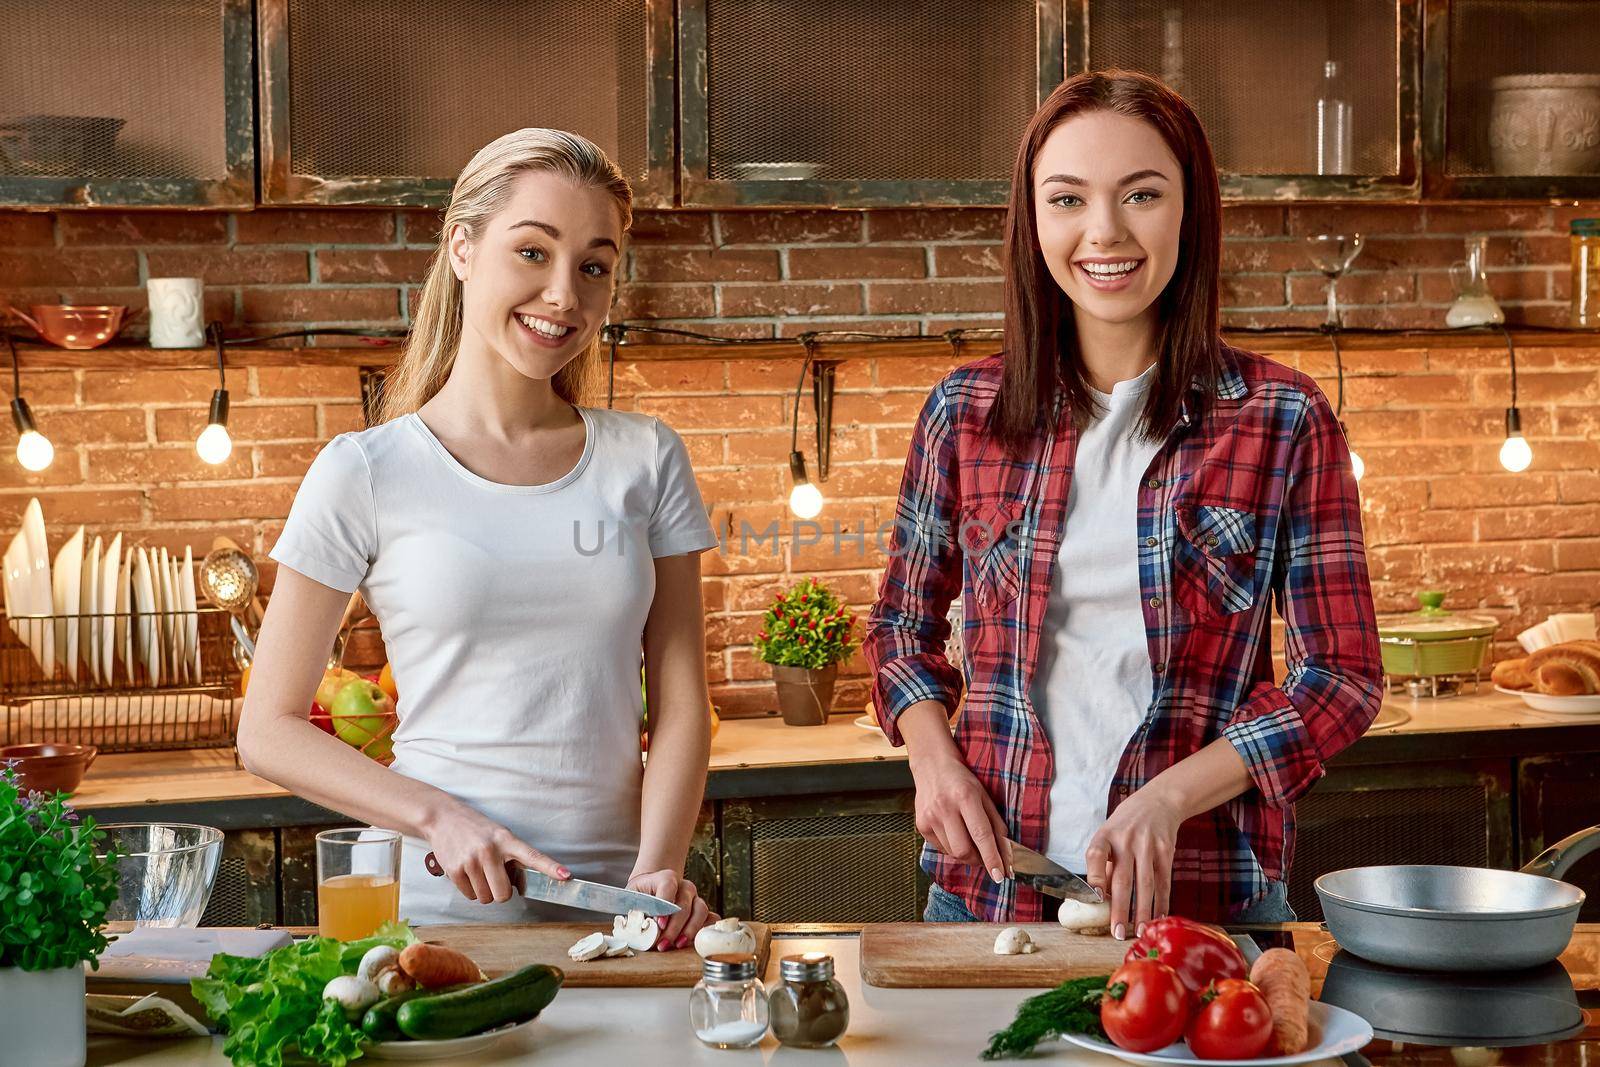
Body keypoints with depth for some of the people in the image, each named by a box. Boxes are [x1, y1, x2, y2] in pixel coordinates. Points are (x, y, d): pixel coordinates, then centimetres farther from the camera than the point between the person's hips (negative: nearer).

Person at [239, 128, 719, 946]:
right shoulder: (365, 474, 0)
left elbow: (680, 708, 7)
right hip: (439, 905, -2)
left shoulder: (646, 461, 9)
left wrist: (657, 870, -9)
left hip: (614, 907, 2)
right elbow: (268, 731, 3)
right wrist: (439, 818, -10)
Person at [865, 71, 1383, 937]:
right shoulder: (965, 411, 1)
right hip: (989, 886, 2)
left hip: (1204, 896, -2)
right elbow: (902, 624, 13)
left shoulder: (1283, 421, -6)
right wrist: (932, 755, -5)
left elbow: (1340, 678, -5)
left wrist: (1168, 796, -18)